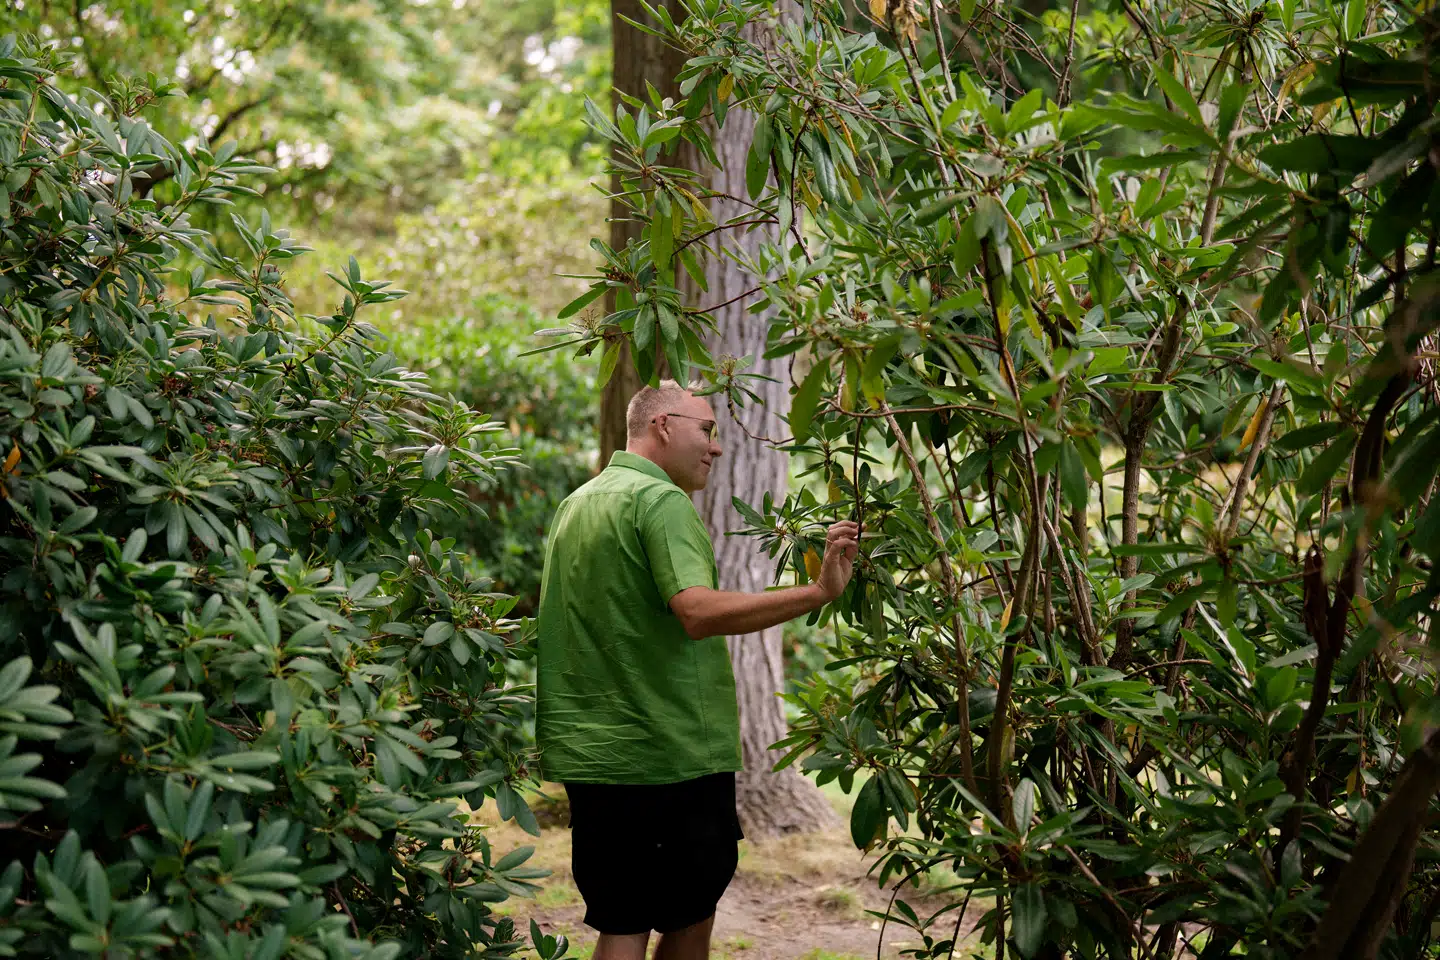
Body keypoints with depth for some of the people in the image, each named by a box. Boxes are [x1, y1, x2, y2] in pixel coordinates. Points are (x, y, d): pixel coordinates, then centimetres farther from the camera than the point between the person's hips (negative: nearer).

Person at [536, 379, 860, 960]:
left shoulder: (576, 504, 16)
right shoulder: (661, 499, -13)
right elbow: (698, 612, -27)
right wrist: (818, 591, -29)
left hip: (592, 754, 8)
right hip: (671, 754, -8)